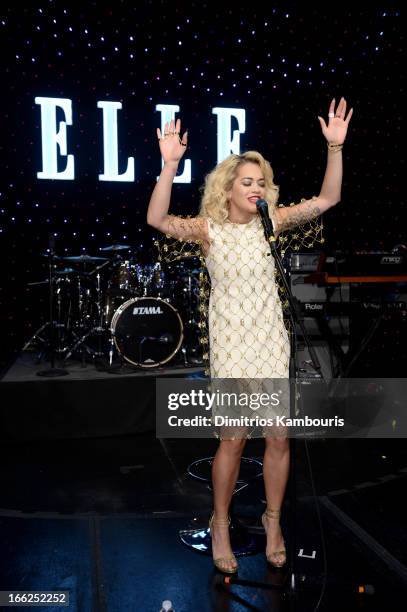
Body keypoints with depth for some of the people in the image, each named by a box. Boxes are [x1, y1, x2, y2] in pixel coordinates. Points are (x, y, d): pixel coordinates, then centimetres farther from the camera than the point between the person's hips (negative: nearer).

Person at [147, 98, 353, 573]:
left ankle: (273, 520, 31)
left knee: (279, 438, 8)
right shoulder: (208, 228, -7)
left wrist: (335, 147, -11)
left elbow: (327, 199, -1)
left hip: (272, 342, 3)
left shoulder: (270, 222, 1)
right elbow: (157, 220, -24)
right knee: (233, 439, 3)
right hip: (231, 344, -3)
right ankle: (220, 523, 28)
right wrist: (169, 165, -33)